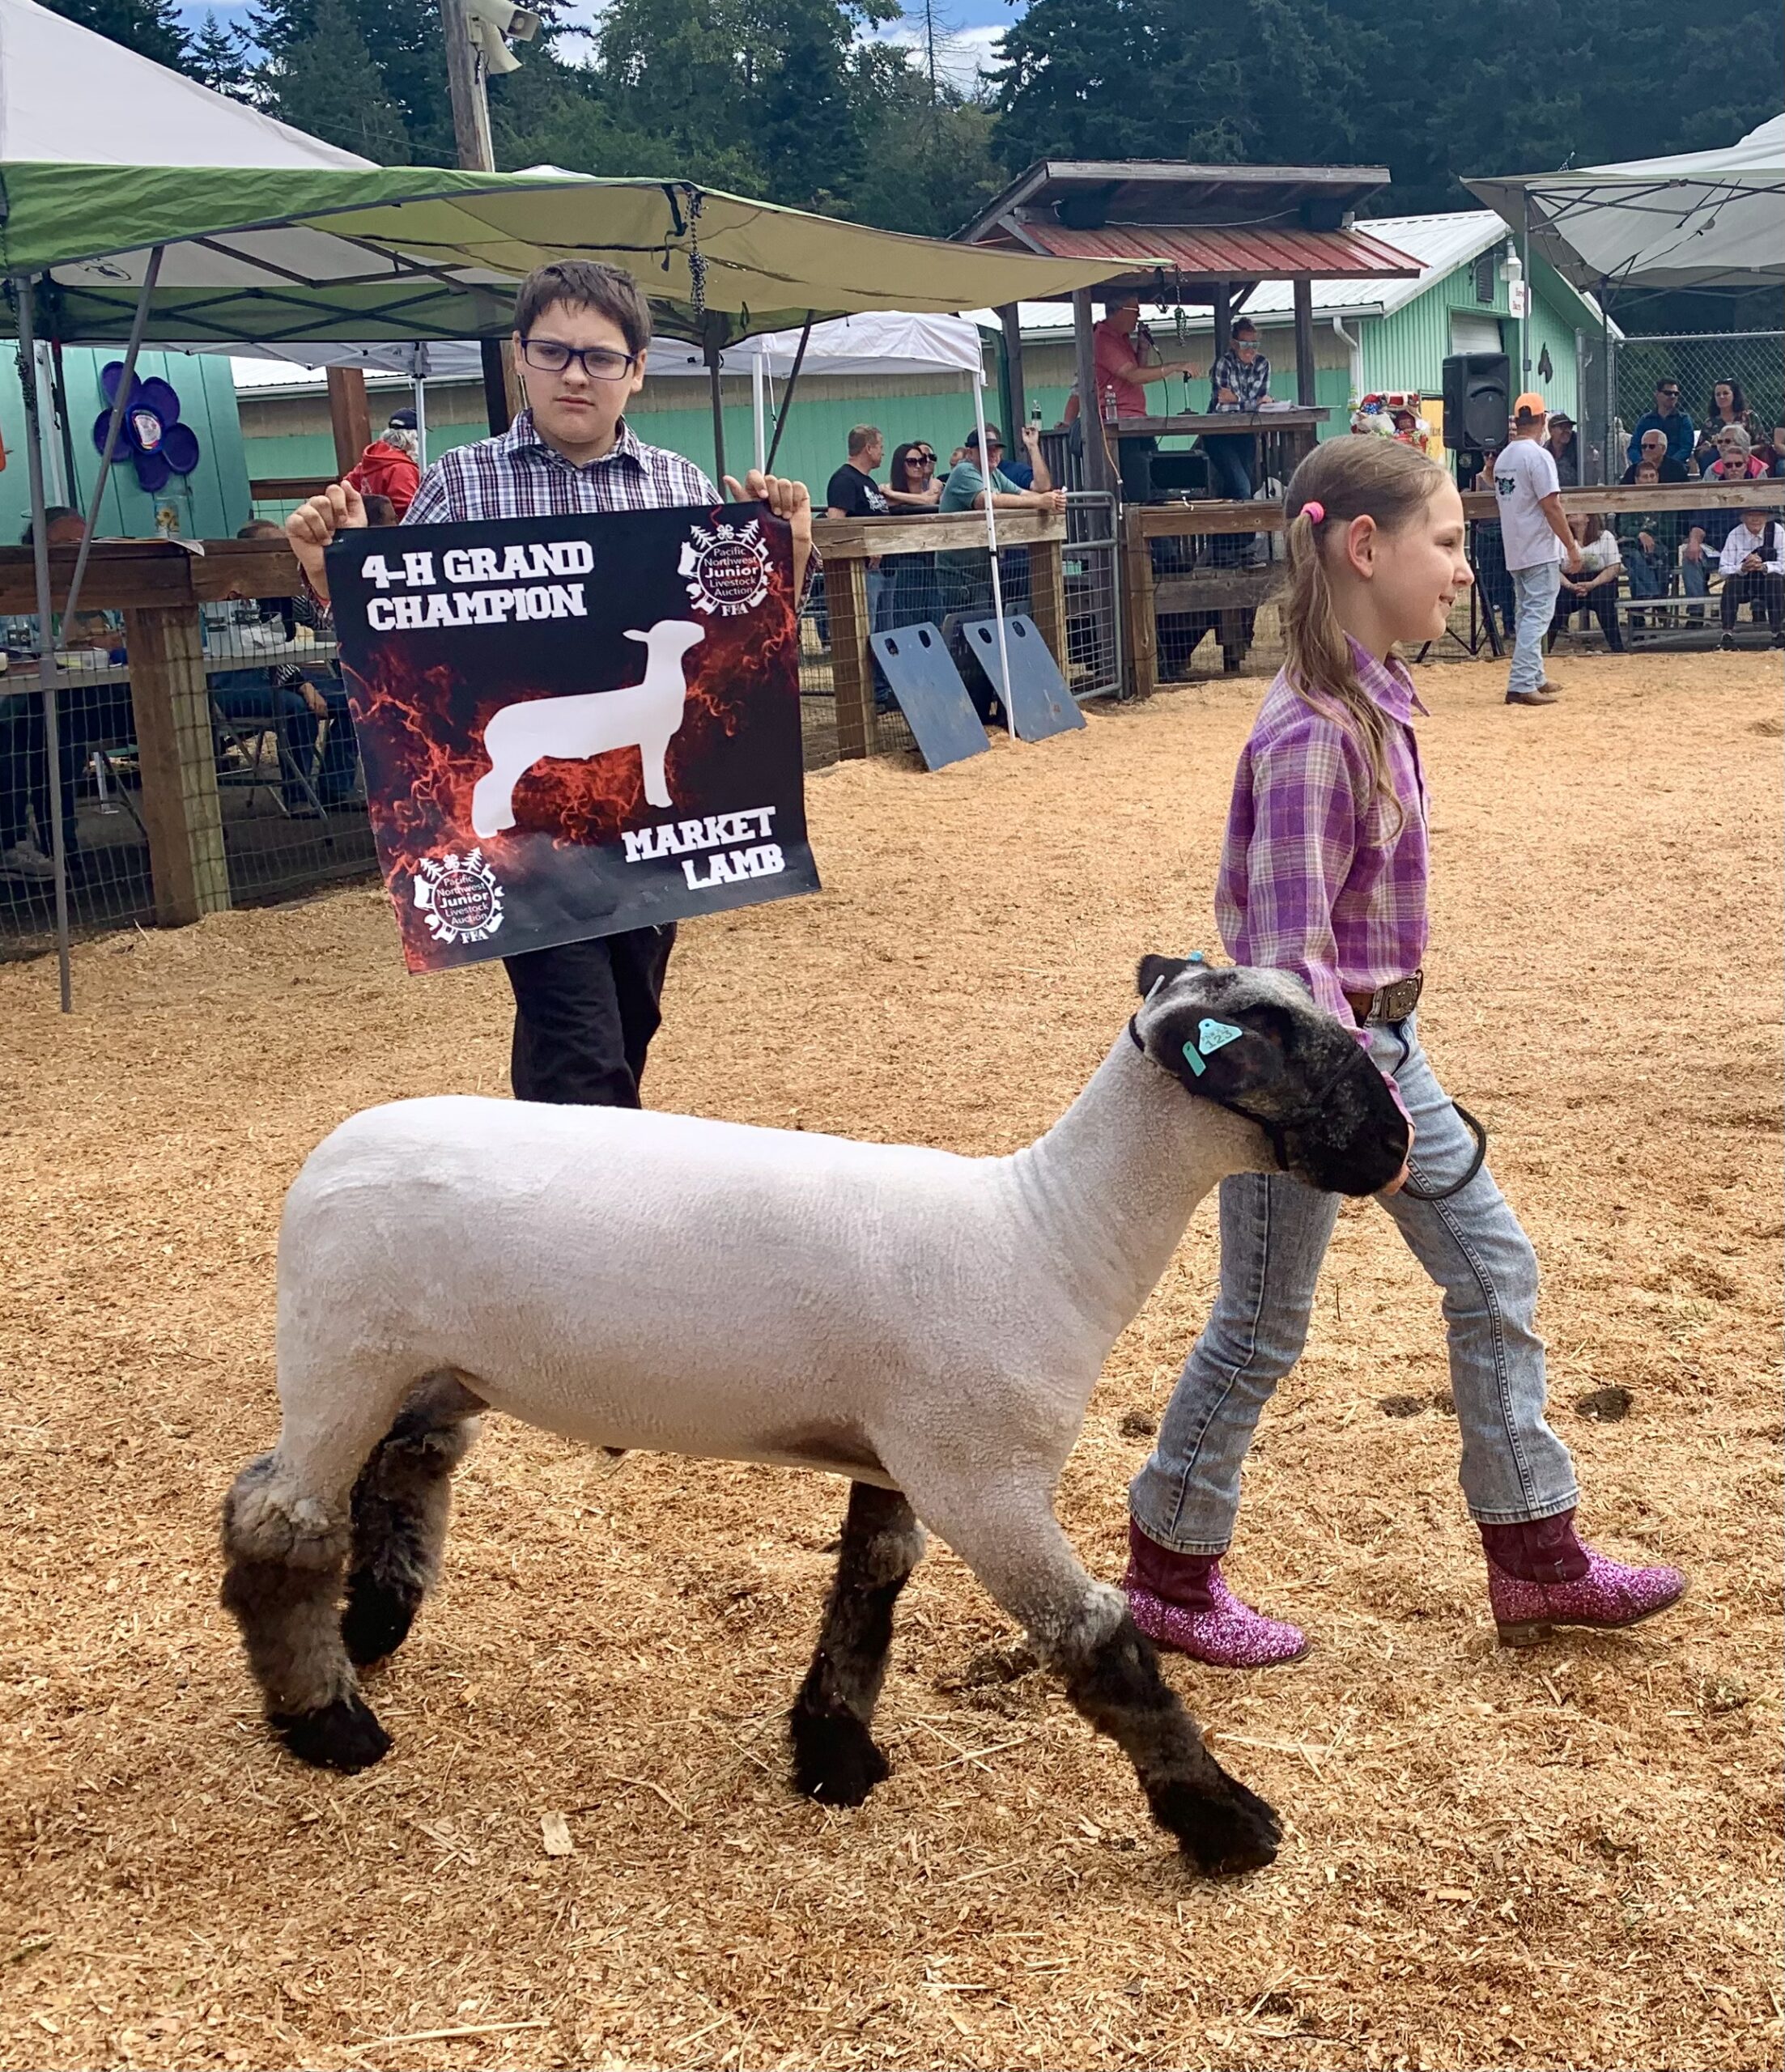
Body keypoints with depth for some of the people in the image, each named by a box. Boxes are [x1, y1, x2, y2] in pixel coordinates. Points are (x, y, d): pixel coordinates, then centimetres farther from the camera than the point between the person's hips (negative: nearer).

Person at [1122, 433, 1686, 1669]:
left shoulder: (1374, 701, 4)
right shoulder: (1313, 734, -25)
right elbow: (1290, 945, -26)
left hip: (1384, 1037, 9)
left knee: (1496, 1271, 13)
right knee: (1263, 1328, 5)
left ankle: (1535, 1555, 25)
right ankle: (1170, 1577, 24)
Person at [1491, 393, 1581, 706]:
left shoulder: (1503, 457, 10)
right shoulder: (1538, 455, -14)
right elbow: (1551, 506, -18)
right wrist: (1572, 547, -14)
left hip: (1514, 551, 8)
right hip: (1540, 551, -8)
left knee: (1527, 614, 17)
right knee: (1537, 615, -9)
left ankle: (1534, 678, 24)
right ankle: (1521, 685, -16)